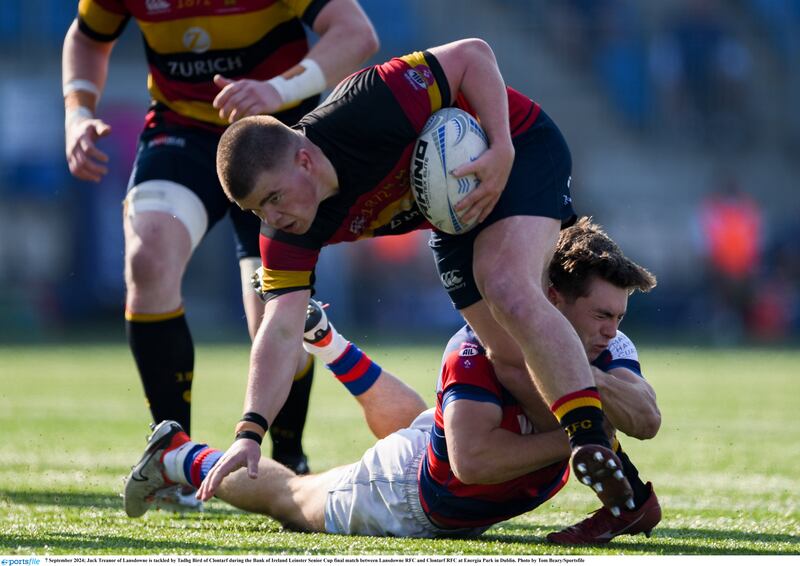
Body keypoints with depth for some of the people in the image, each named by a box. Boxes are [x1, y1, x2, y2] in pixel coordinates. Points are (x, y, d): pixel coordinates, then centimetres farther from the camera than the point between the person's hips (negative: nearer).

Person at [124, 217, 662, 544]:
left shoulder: (606, 350, -23)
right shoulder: (480, 347, -41)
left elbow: (647, 419, -39)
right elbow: (471, 460, -52)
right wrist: (571, 439, -51)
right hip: (407, 498, -7)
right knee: (289, 496, 16)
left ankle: (328, 342, 57)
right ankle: (176, 456, 39)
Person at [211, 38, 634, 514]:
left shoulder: (365, 111, -37)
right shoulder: (288, 234, -20)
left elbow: (473, 55, -28)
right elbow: (281, 331, -23)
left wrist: (502, 152, -35)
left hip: (520, 150, -6)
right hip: (455, 218, 7)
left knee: (508, 291, -30)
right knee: (510, 357, -2)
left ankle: (597, 447, -29)